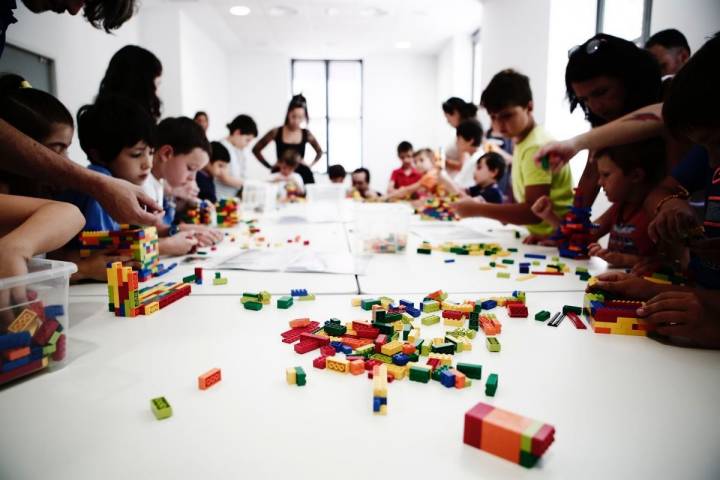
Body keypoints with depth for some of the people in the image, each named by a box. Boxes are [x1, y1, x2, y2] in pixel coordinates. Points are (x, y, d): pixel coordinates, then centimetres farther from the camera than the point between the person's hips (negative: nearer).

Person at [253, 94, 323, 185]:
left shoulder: (306, 134, 4)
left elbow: (319, 152, 23)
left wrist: (310, 166, 9)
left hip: (303, 176, 2)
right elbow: (256, 149, 7)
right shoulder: (276, 132, -1)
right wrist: (270, 166, 2)